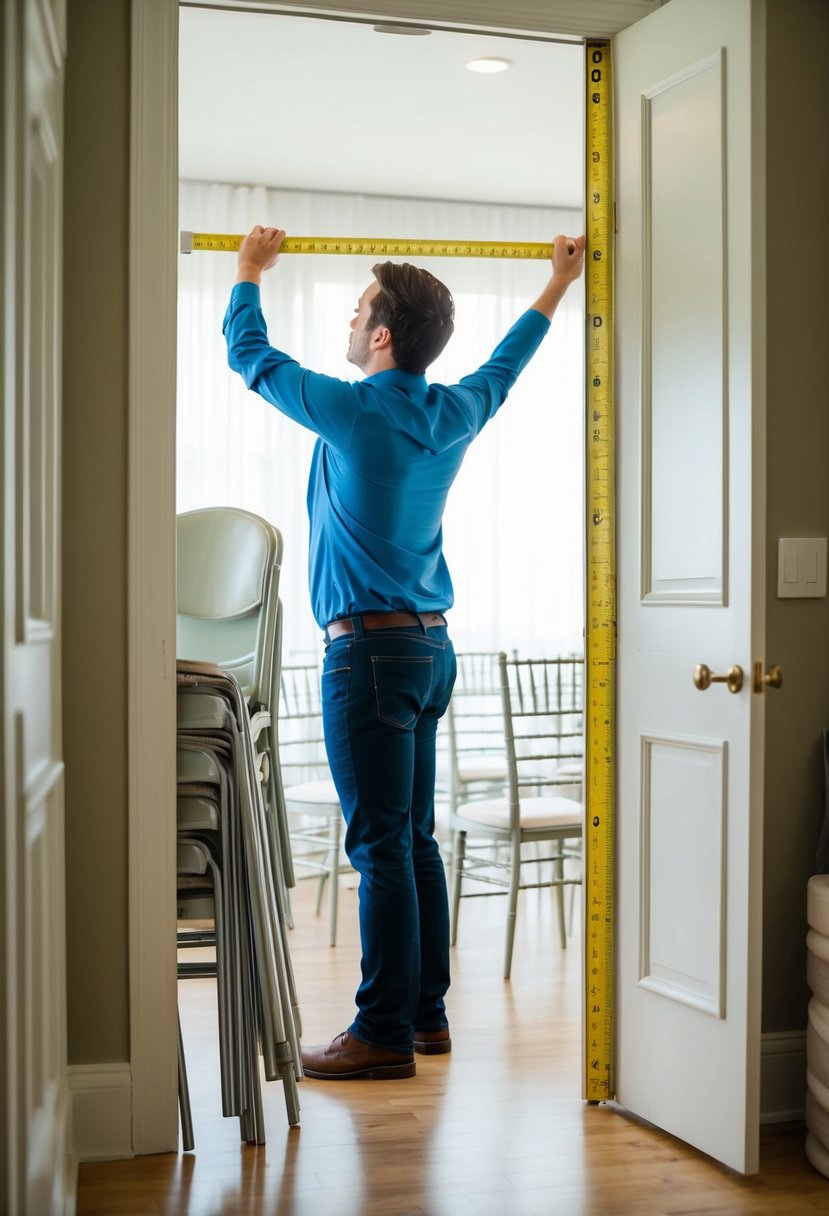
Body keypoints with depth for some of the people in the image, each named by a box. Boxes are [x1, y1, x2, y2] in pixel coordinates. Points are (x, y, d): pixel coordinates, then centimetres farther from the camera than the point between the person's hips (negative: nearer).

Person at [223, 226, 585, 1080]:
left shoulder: (356, 412, -12)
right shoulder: (455, 414, 7)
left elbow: (249, 354, 3)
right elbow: (506, 364, 30)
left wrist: (249, 273, 20)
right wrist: (560, 282, 44)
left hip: (370, 649, -8)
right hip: (431, 646, 8)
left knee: (381, 846, -6)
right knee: (414, 840, 13)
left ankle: (385, 1034, -1)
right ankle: (426, 1011, 21)